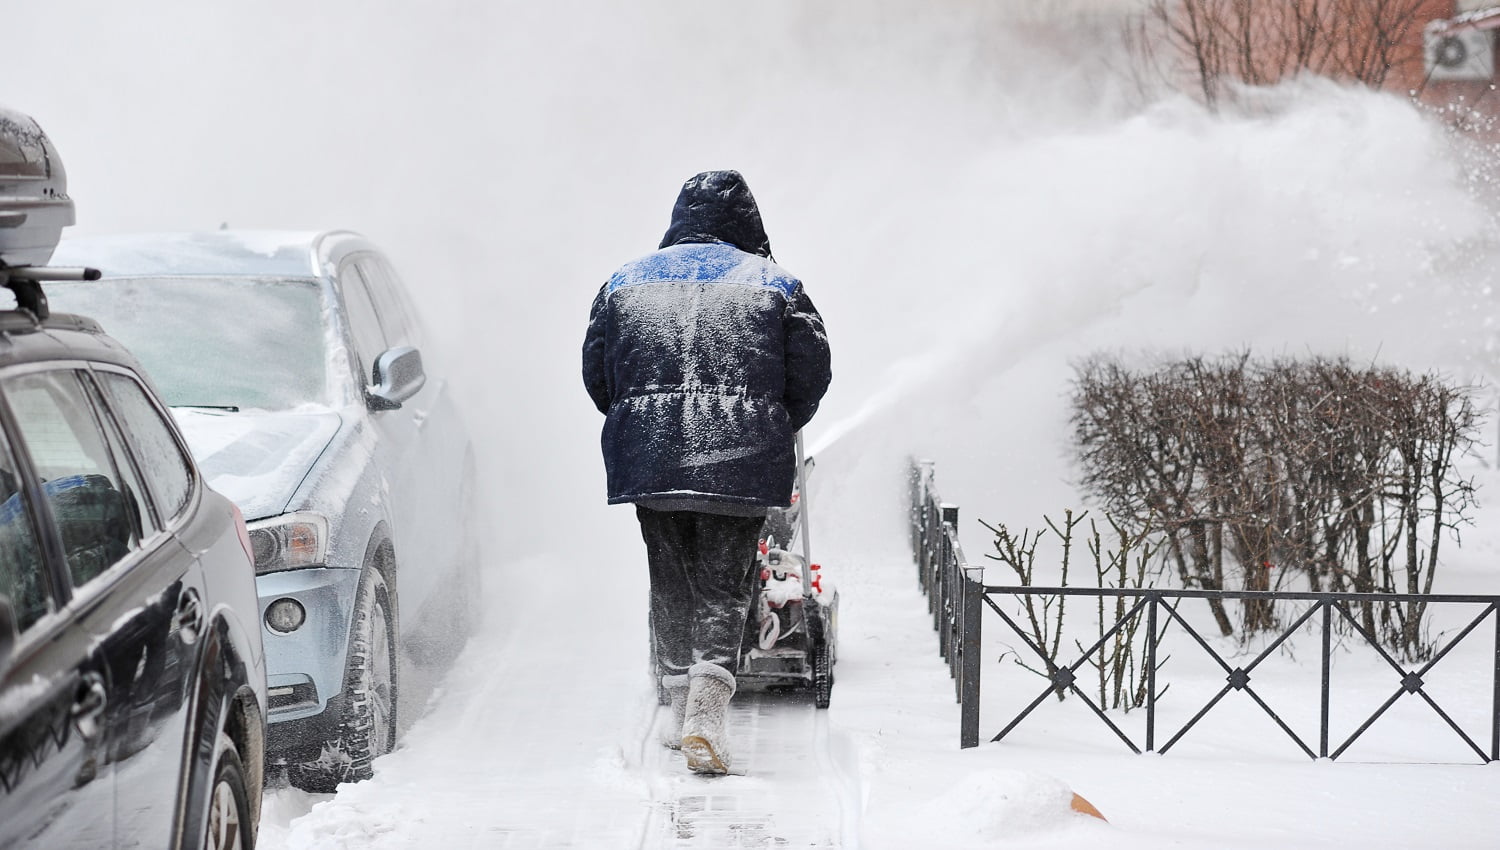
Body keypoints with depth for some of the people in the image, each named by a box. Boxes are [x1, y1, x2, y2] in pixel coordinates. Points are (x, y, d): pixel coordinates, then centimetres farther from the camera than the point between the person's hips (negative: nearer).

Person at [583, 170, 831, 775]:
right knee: (723, 586, -1)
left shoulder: (626, 281, 14)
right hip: (741, 464, -2)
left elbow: (596, 373, 14)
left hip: (648, 458, 2)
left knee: (671, 583, 15)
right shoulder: (775, 284, 8)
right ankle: (704, 712, -18)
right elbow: (811, 373, 6)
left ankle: (682, 713, 22)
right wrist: (774, 433, 22)